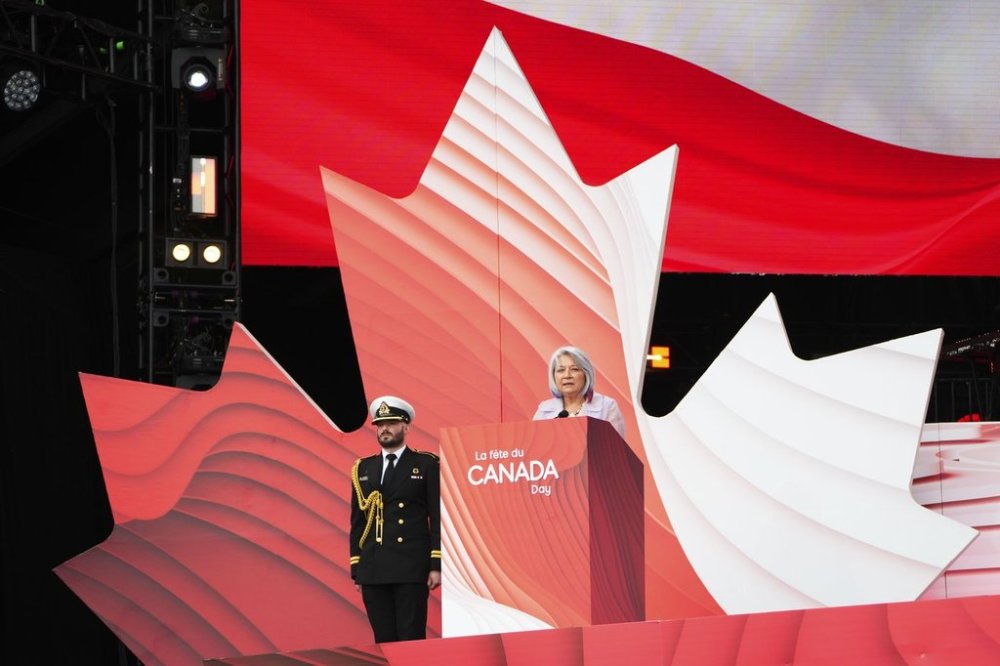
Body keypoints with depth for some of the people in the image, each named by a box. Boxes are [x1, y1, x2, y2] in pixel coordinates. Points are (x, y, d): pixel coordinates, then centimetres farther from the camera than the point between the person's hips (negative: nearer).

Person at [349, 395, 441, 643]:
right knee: (383, 641, 4)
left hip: (411, 569, -3)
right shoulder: (363, 469, 14)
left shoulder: (426, 464, 5)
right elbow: (357, 522, 15)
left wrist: (436, 565, -7)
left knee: (411, 639, -6)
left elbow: (437, 517, 1)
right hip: (373, 571, 3)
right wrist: (356, 569, 8)